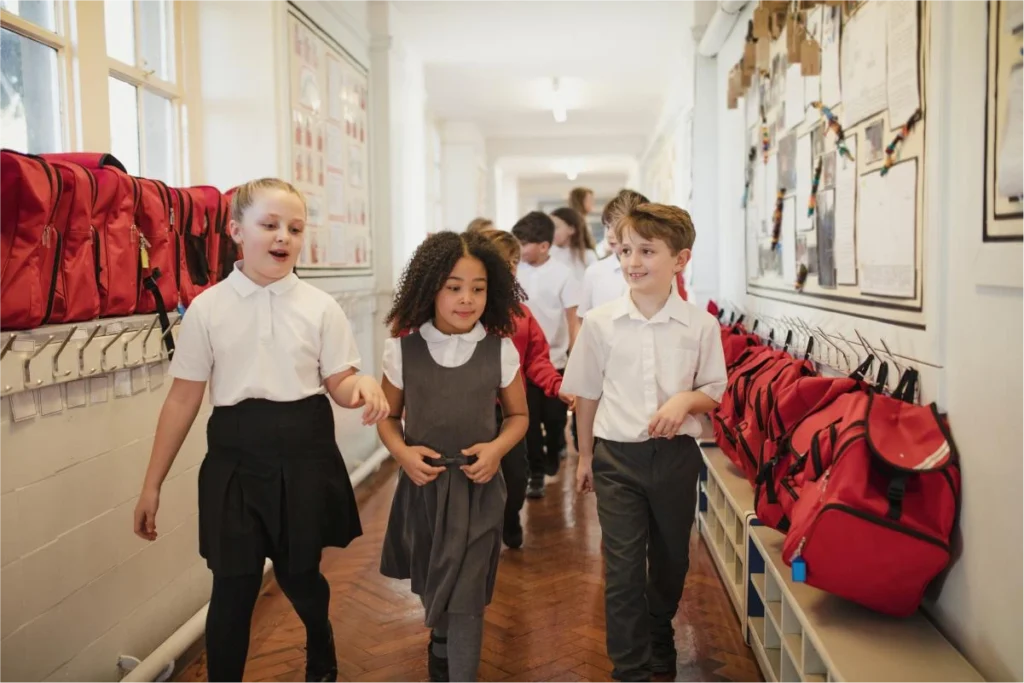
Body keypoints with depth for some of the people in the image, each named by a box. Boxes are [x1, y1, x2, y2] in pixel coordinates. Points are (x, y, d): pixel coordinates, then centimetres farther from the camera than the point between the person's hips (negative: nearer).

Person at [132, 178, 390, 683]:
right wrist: (152, 484, 5)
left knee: (299, 575, 17)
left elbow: (339, 383, 2)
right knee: (233, 587, 3)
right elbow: (183, 398, 2)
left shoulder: (320, 307, -3)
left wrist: (363, 386, -24)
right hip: (236, 455, 0)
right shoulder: (207, 308, -2)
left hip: (305, 453, 1)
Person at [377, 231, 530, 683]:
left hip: (477, 488, -2)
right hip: (422, 485, 2)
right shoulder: (403, 348, -8)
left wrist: (497, 448, -14)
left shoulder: (500, 350, -8)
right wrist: (402, 452, -15)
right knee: (430, 590, 23)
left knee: (465, 598, -2)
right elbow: (388, 416, 4)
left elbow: (517, 415, 5)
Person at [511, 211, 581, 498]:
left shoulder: (561, 274, -8)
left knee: (555, 417, 9)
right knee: (530, 420, 5)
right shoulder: (515, 271, -2)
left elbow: (573, 320, -7)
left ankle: (553, 453, 38)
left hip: (555, 360, -2)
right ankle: (536, 473, 17)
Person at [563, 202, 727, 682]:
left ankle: (660, 643, 45)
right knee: (623, 568, 1)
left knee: (671, 560, 18)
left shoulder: (701, 325, -6)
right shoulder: (600, 322, -5)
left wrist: (686, 399, -19)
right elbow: (587, 393, 5)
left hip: (676, 456, 1)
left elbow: (714, 391, 3)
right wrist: (585, 456, 9)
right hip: (617, 457, -1)